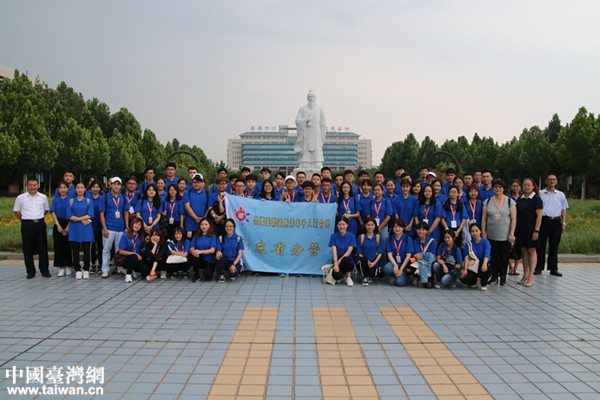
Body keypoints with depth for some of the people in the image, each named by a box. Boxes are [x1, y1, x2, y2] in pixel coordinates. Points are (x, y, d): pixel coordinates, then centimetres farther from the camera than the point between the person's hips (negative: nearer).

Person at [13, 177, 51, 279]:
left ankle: (44, 270, 13)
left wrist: (39, 218, 13)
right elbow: (16, 211, 10)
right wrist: (23, 220, 6)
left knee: (43, 248, 4)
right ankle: (30, 271, 13)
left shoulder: (43, 197, 7)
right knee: (27, 249, 3)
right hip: (27, 225, -1)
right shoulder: (20, 198, 1)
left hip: (40, 224, 1)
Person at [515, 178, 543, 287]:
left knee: (532, 250, -3)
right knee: (523, 250, 8)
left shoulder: (537, 199, -5)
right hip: (521, 229, 6)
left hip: (531, 229, -5)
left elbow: (539, 216, -10)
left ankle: (531, 276, -1)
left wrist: (536, 230, -16)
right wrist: (515, 230, 9)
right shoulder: (520, 199, 11)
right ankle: (525, 275, 15)